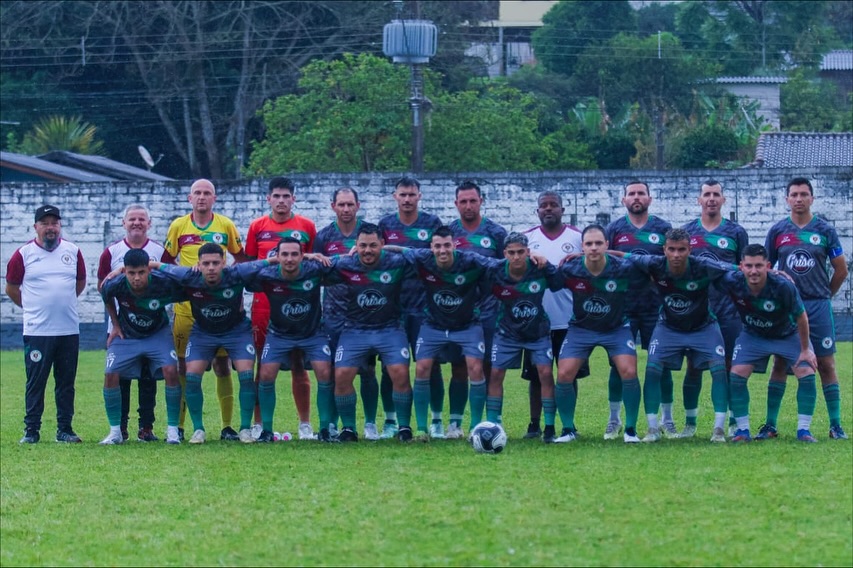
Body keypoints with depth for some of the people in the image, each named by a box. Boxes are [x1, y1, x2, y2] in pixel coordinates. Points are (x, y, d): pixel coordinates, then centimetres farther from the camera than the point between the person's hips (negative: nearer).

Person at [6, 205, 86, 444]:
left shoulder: (73, 252, 8)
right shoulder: (23, 254, -1)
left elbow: (80, 282, 22)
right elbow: (11, 288, 8)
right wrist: (33, 307, 11)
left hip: (69, 330, 3)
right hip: (36, 332, -3)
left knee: (66, 383, 6)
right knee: (35, 383, -2)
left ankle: (65, 429, 12)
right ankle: (31, 431, 3)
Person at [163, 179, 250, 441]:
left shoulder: (226, 226, 4)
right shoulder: (178, 226, 4)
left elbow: (242, 259, 13)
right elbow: (167, 261, 12)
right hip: (185, 306, 0)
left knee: (222, 366, 1)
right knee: (183, 367, 0)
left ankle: (227, 426, 5)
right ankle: (178, 425, 6)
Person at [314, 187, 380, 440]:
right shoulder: (323, 237, 5)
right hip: (334, 312, 0)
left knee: (367, 370, -1)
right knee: (334, 371, -1)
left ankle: (370, 423, 8)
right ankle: (331, 423, 6)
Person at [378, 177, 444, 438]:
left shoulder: (432, 223, 4)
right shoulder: (385, 224, 9)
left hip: (425, 305, -2)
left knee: (431, 365, -1)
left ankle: (437, 420, 9)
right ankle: (390, 421, 12)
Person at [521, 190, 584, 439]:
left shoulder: (578, 238, 5)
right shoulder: (526, 239, 8)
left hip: (569, 320, 0)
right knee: (536, 375, 2)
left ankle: (569, 424, 12)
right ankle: (534, 425, 9)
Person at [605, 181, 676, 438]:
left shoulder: (663, 229, 6)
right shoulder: (614, 229, 6)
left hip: (656, 307, 0)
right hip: (623, 307, 0)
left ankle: (667, 420, 9)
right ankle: (614, 420, 9)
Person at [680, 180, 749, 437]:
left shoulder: (736, 232, 5)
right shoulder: (687, 232, 8)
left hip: (728, 309, -1)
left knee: (730, 366, 0)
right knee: (693, 366, 2)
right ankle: (689, 423, 9)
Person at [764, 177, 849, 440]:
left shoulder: (825, 230, 2)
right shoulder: (777, 231, 5)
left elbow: (841, 270, 8)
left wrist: (824, 295, 12)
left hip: (818, 307, -1)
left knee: (826, 364, -1)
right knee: (780, 364, 1)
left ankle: (836, 425, 3)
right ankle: (770, 424, 5)